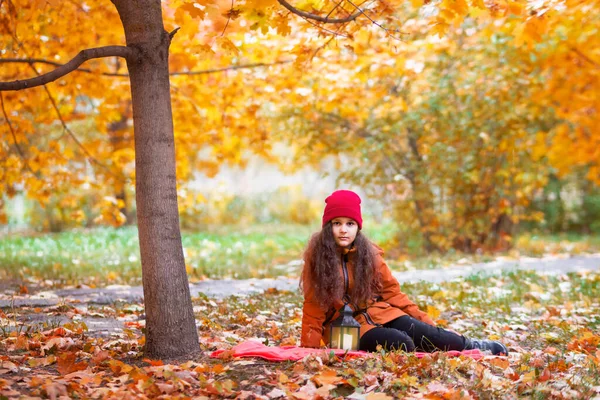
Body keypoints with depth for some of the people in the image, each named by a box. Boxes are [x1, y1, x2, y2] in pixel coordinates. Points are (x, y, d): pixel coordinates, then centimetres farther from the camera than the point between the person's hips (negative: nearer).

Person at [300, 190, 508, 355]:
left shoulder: (368, 253, 4)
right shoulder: (318, 257, -6)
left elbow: (392, 293, 7)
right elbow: (314, 306, -3)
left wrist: (425, 321, 1)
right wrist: (309, 348, -10)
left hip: (379, 314, 3)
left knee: (425, 334, -25)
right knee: (401, 344, -30)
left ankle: (470, 346, -7)